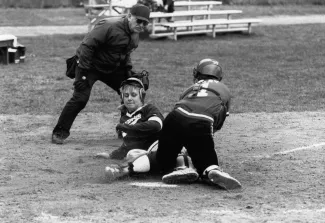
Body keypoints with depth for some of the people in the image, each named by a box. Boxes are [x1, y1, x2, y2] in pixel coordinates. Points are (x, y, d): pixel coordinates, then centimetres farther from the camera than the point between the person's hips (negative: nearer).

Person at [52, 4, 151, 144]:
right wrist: (83, 71, -29)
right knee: (80, 98, -18)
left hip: (113, 68, 8)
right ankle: (60, 132, -8)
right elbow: (87, 45, -27)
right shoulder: (110, 26, -27)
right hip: (91, 66, -8)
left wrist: (128, 69, 1)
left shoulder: (135, 34, 1)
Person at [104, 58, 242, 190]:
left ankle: (129, 167, -5)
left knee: (163, 158, 19)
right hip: (202, 124, -3)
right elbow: (217, 126, 29)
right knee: (207, 163, 9)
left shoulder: (192, 89, 35)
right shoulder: (224, 91, 31)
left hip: (175, 118, 3)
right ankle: (214, 173, -27)